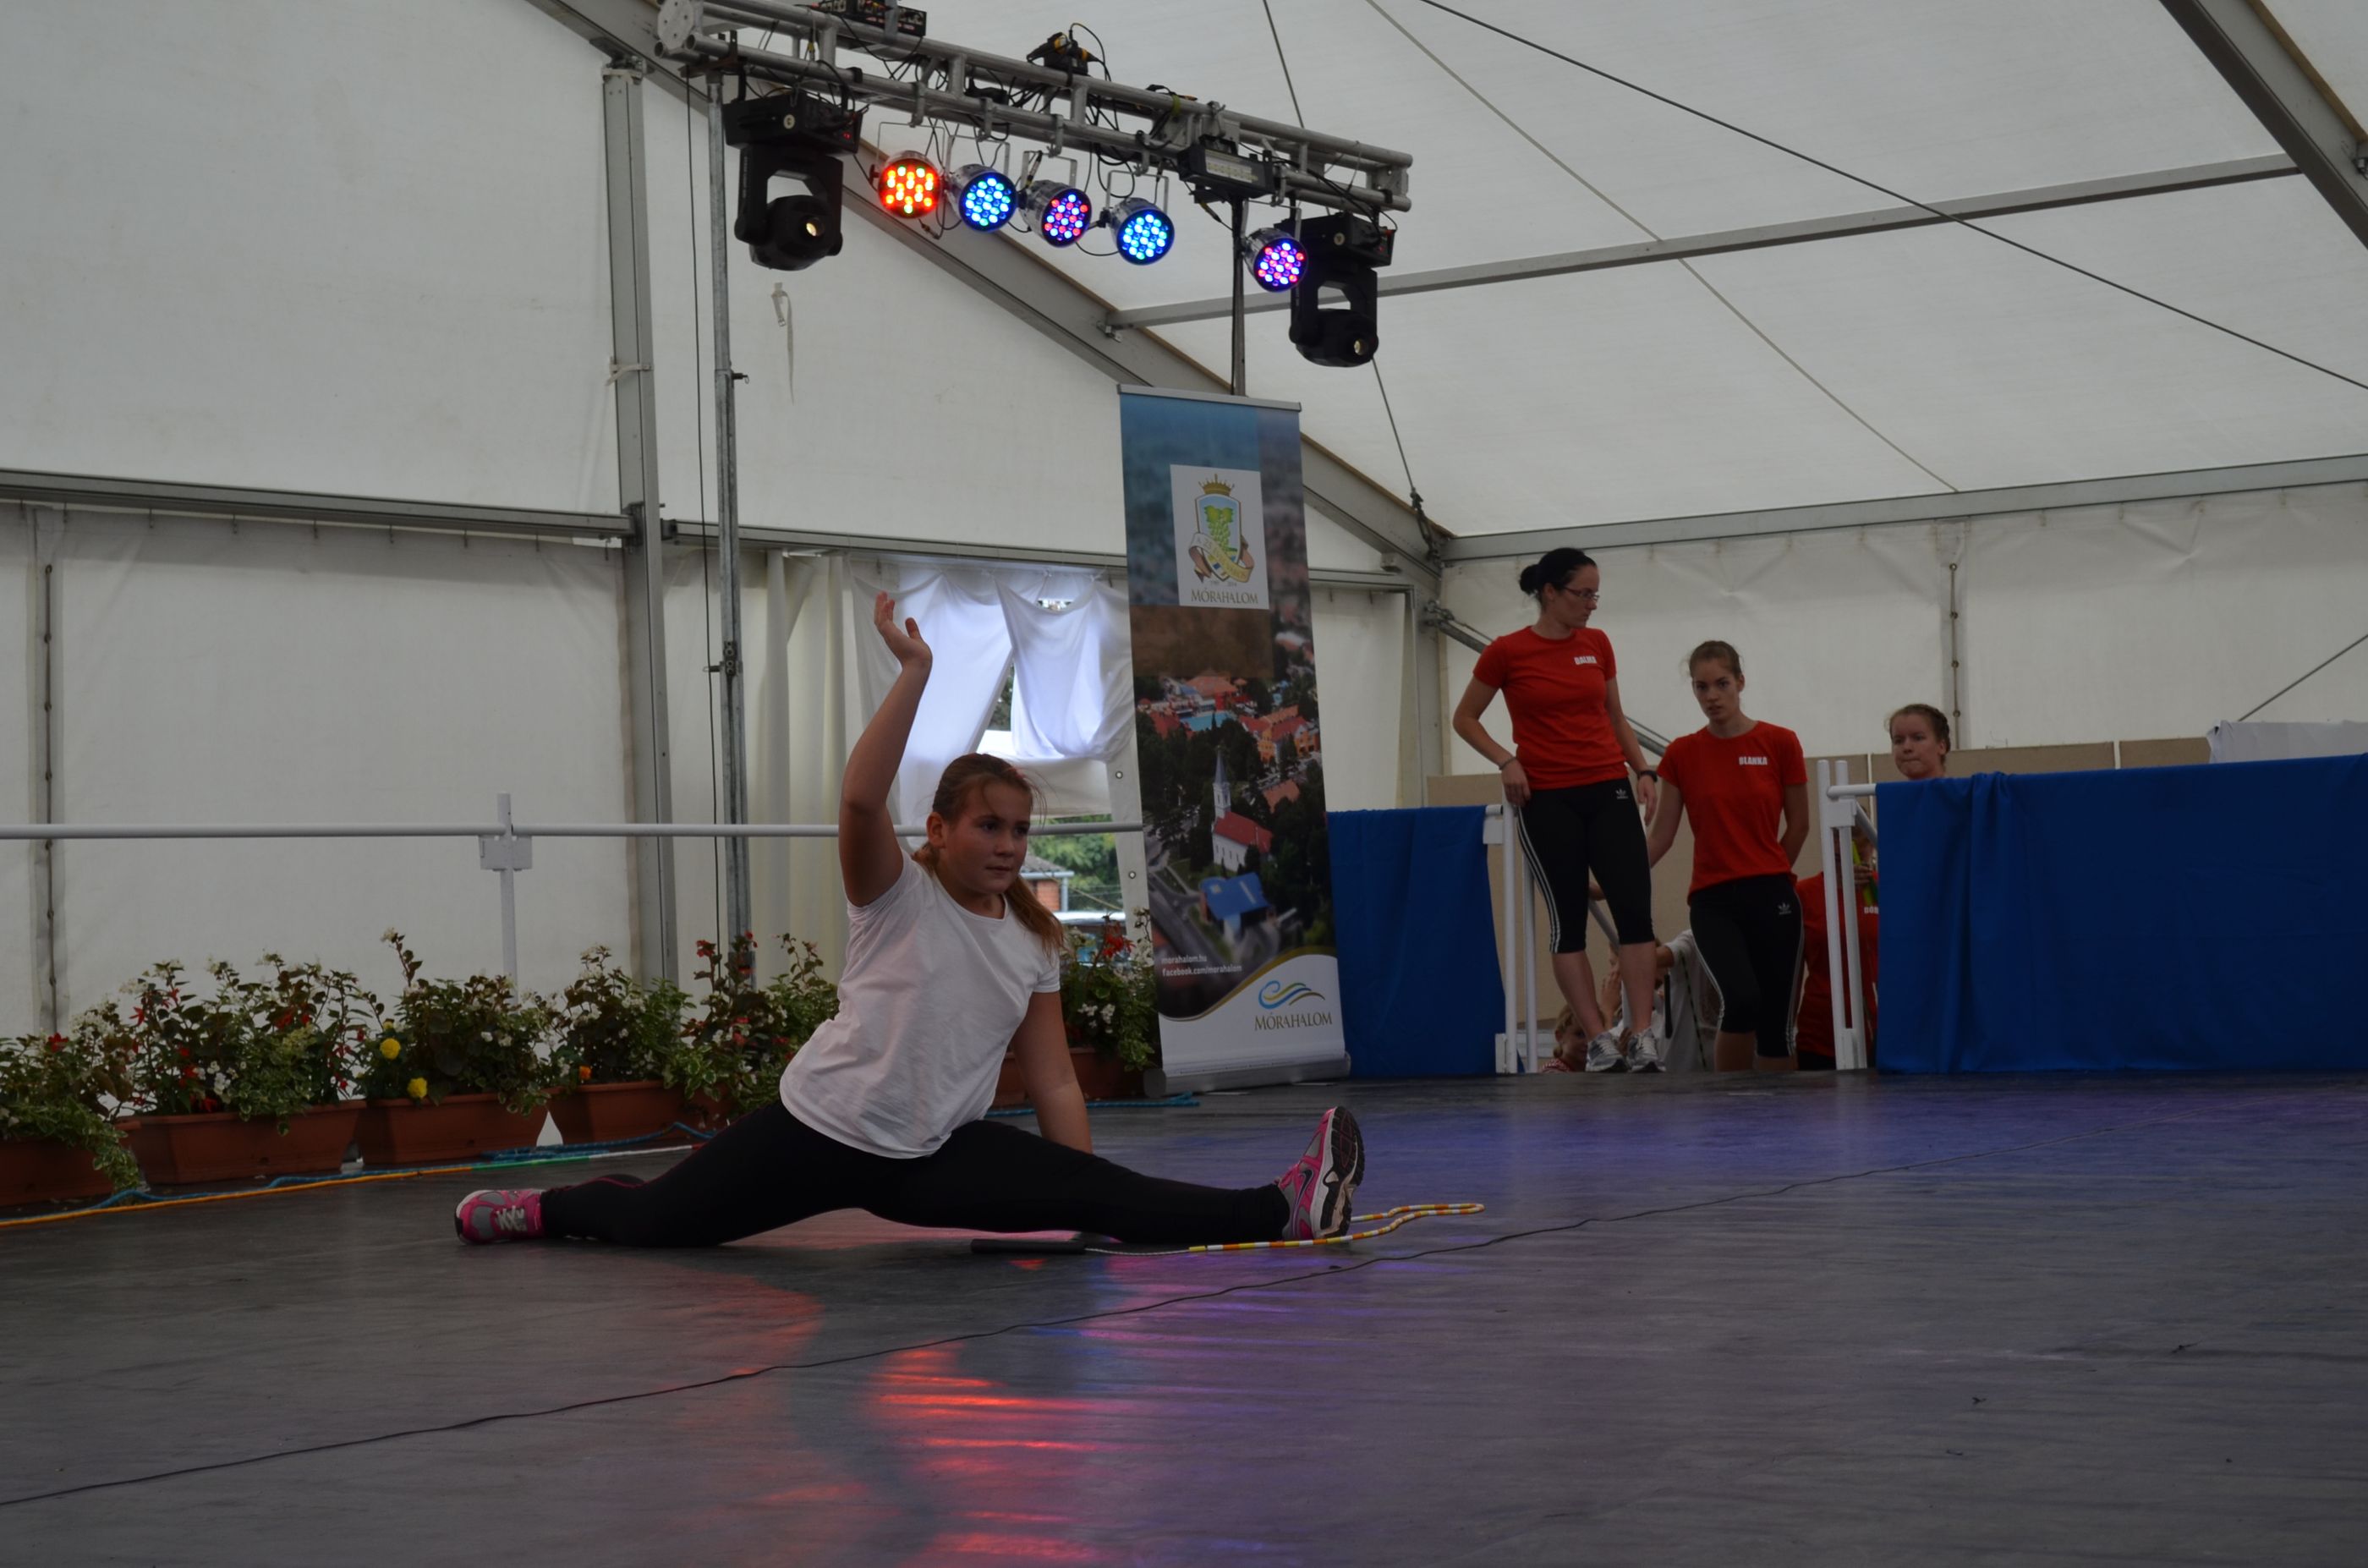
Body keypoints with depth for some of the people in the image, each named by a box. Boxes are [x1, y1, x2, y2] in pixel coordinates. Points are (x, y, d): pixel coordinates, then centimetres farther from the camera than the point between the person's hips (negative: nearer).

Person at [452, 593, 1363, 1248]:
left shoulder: (1033, 941, 4)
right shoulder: (897, 896, -10)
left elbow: (1054, 1081, 5)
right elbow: (860, 802, -32)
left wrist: (1100, 1212, -1)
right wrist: (914, 673, -35)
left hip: (930, 1157, 3)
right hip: (822, 1130, -3)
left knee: (1101, 1192, -15)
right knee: (652, 1222, 2)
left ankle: (1286, 1209, -25)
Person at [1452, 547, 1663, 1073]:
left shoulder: (1597, 645, 8)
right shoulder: (1507, 652, -4)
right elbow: (1465, 718, 6)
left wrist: (1643, 770, 6)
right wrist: (1505, 760, -8)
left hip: (1609, 791, 3)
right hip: (1546, 799, -3)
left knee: (1635, 910, -8)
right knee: (1568, 918, -1)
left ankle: (1642, 1035, -8)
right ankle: (1599, 1039, 1)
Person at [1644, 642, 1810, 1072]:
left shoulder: (1779, 743, -1)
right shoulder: (1681, 754, 4)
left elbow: (1798, 826, 8)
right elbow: (1662, 835, 6)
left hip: (1771, 896, 0)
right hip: (1712, 901, 0)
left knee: (1776, 1020, 1)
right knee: (1741, 998, -23)